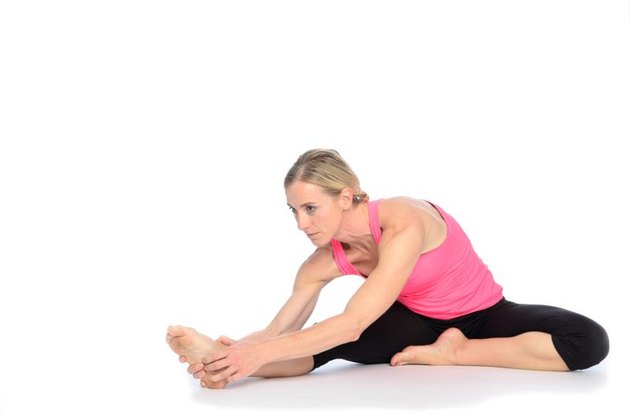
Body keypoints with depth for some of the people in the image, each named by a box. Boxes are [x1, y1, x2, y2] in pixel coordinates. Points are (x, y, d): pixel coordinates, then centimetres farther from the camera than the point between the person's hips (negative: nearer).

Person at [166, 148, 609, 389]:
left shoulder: (404, 222, -36)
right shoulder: (326, 260, -15)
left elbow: (352, 324, -43)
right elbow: (280, 329, -20)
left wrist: (261, 352, -47)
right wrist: (241, 350, -43)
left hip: (484, 316, -3)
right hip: (418, 322, 3)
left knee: (589, 341, -31)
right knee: (330, 339, -29)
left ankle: (455, 353, -27)